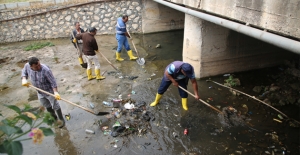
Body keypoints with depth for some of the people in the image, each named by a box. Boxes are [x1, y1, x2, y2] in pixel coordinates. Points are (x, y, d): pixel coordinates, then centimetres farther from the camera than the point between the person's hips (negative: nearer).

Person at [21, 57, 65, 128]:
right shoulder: (27, 66, -19)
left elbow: (53, 82, -27)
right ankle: (54, 117, 51)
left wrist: (55, 92, -36)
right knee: (47, 106, 25)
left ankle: (61, 119, 33)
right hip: (40, 92, 6)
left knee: (55, 106, 11)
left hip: (50, 91, -6)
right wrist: (24, 79, -15)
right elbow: (24, 72, 3)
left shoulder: (46, 70, -35)